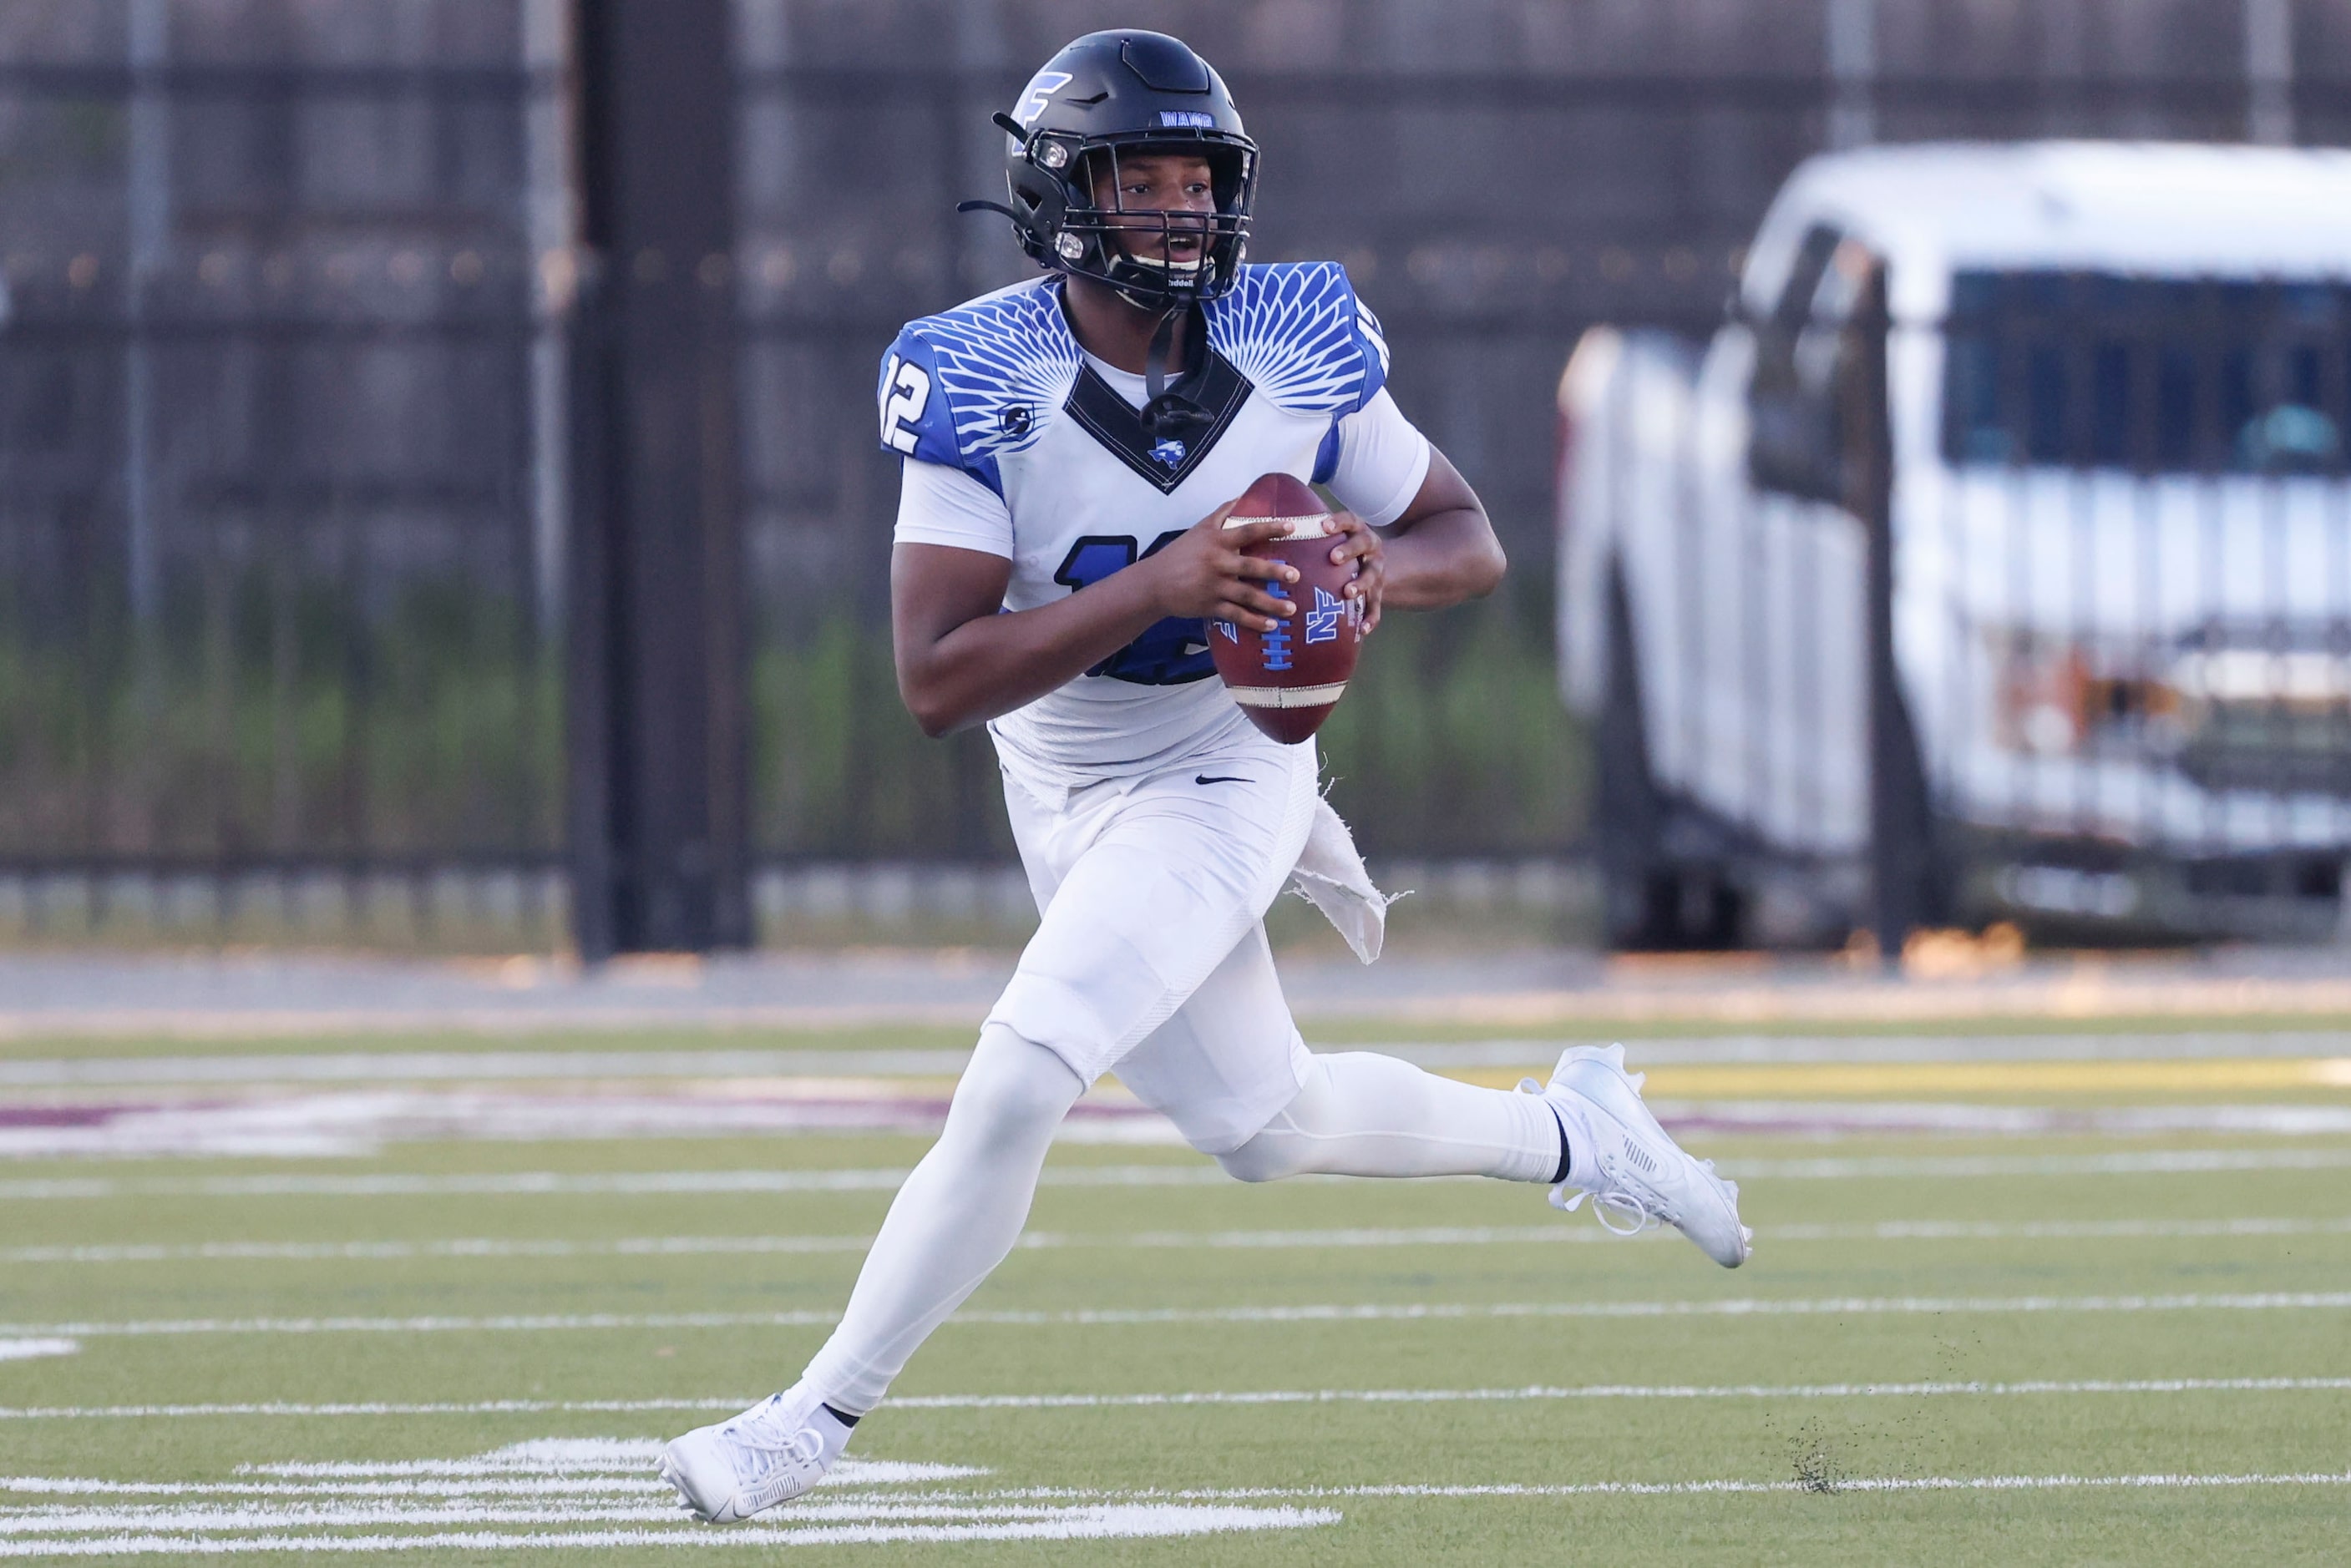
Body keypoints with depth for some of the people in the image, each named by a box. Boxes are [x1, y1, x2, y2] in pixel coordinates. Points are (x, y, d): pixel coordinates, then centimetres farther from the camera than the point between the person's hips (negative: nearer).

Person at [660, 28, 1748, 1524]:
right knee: (1267, 1128, 15)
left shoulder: (1299, 346, -13)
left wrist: (1381, 567, -24)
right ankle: (1570, 1133, 42)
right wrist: (1160, 585, -36)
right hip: (1066, 792, 2)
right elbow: (936, 676, -25)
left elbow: (1473, 542, 1)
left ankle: (816, 1420, -5)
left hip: (1223, 774, -2)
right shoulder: (977, 379, -19)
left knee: (1017, 1079, -18)